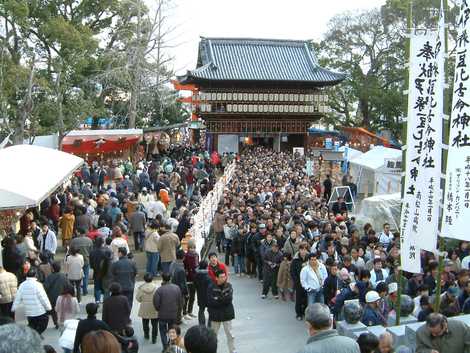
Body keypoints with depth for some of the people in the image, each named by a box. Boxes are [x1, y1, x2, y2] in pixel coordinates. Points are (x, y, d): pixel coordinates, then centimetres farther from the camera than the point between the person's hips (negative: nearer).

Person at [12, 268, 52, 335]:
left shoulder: (22, 285, -2)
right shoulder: (37, 285, -16)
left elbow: (18, 298, 3)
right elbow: (43, 298, -13)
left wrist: (14, 308, 13)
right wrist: (48, 307, -2)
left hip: (28, 312, 5)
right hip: (39, 312, -5)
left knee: (31, 327, 19)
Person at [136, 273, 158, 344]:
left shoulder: (141, 288, -12)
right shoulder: (156, 288, -15)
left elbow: (138, 298, -6)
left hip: (144, 309, 1)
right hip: (154, 309, -1)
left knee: (145, 322, 23)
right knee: (154, 324, 10)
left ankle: (146, 335, 39)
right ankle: (154, 339, 10)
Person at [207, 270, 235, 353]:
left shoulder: (228, 286, -3)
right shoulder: (211, 287, -10)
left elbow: (229, 299, -15)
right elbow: (210, 302, -17)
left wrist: (218, 299, -18)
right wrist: (223, 299, -17)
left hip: (227, 314, 1)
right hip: (215, 314, -1)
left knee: (230, 335, 7)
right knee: (213, 334, 14)